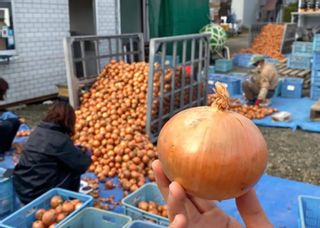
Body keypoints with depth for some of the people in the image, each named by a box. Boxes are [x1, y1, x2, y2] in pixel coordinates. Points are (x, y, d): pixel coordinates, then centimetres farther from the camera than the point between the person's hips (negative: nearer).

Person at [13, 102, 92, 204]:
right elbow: (82, 165, -11)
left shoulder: (37, 131, 5)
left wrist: (77, 150, 14)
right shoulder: (60, 140, -18)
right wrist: (86, 153, 9)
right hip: (37, 195, -8)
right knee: (74, 170, 4)